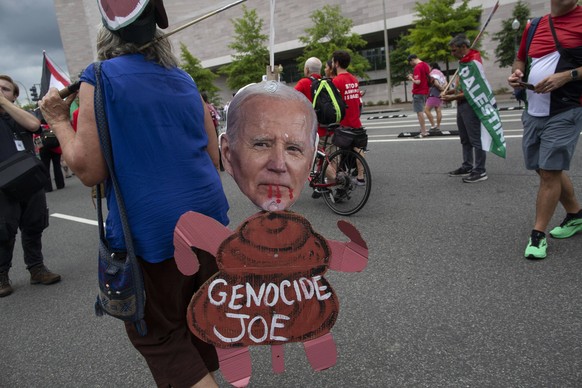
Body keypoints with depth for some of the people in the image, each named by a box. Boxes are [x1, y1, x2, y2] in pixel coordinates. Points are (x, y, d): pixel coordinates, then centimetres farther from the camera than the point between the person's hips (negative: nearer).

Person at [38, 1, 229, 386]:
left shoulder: (100, 79, -5)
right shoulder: (185, 81, 10)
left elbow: (90, 171, -10)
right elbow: (214, 157, 11)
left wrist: (59, 121, 5)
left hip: (151, 229, -5)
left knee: (159, 333, 13)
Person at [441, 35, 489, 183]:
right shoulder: (464, 60, 16)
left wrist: (453, 97, -18)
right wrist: (450, 91, 10)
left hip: (470, 104, -10)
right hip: (462, 104, 10)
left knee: (475, 139, -5)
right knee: (465, 139, 15)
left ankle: (480, 171, 0)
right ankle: (467, 167, 24)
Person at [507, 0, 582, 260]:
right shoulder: (534, 26, 12)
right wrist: (516, 73, 4)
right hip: (533, 112, 6)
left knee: (549, 171, -7)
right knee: (548, 169, 15)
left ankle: (538, 235, 4)